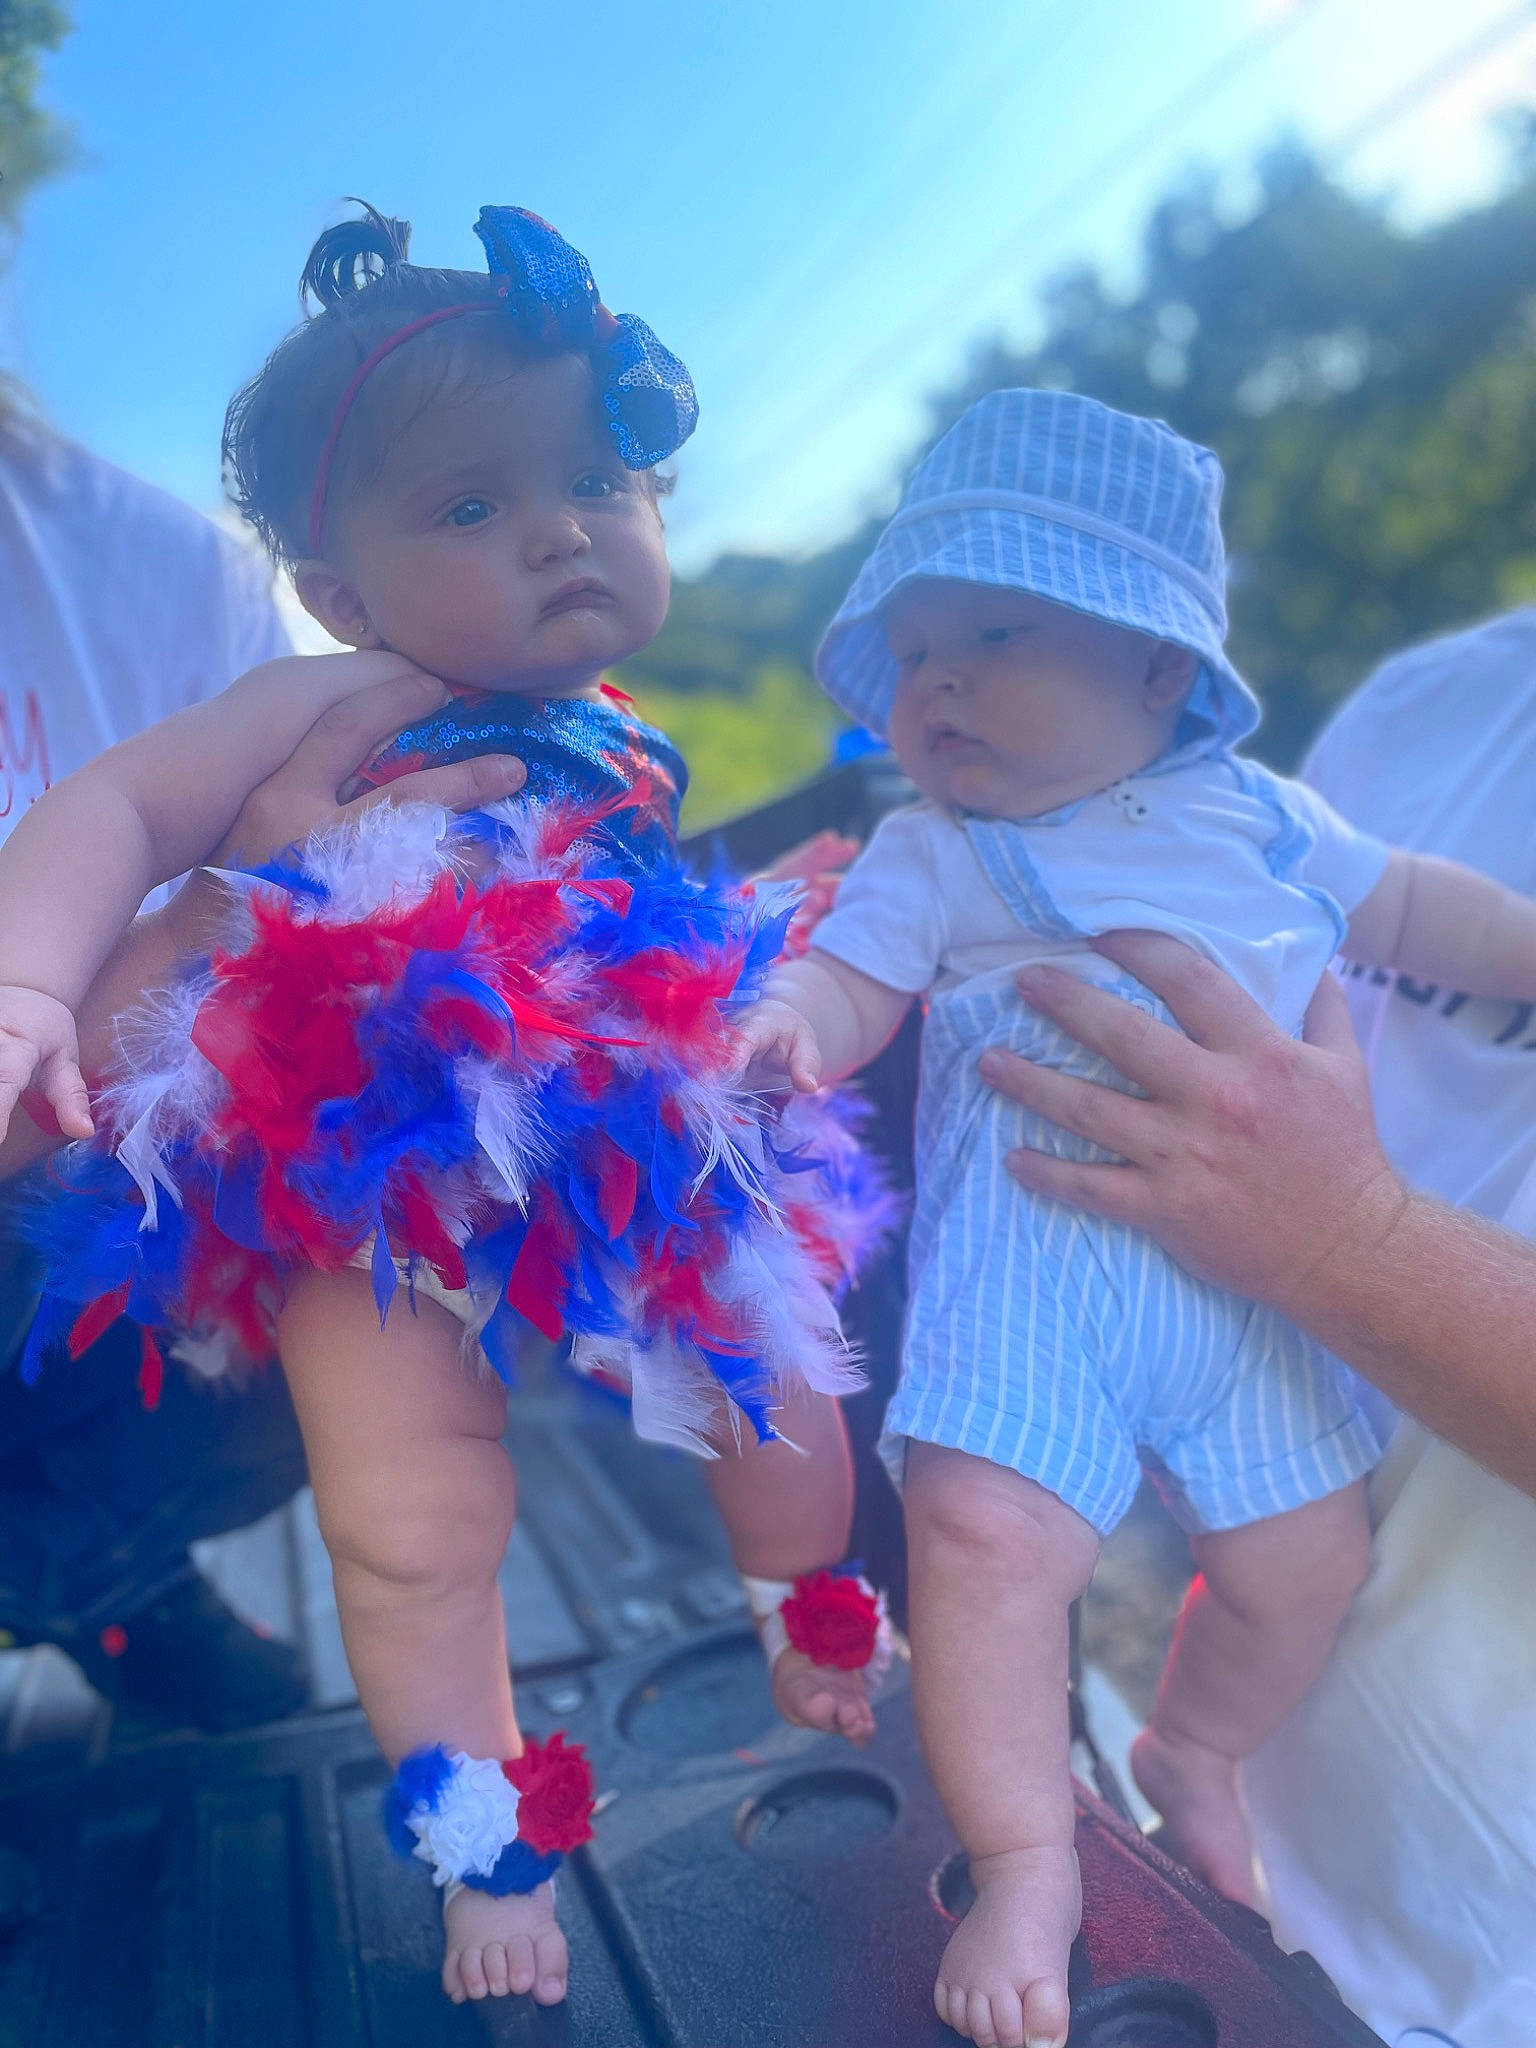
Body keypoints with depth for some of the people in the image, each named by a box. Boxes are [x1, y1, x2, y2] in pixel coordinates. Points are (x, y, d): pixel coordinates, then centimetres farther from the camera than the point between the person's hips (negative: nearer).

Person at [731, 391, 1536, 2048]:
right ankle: (1026, 1866, 5)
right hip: (1034, 1243, -3)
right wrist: (778, 1022, -25)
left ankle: (1191, 1753, 43)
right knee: (986, 1529, -21)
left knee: (1302, 1564, 10)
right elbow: (851, 982, -4)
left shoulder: (1256, 813, 14)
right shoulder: (929, 854, 6)